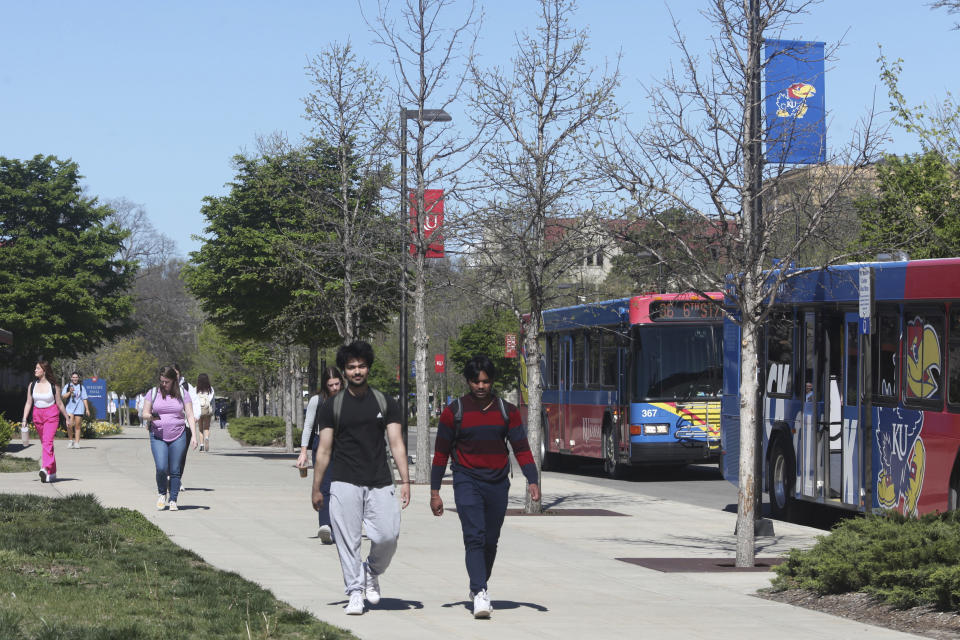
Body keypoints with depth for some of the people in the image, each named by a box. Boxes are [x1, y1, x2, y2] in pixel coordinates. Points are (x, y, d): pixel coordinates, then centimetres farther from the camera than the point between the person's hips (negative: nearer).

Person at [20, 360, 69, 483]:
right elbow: (28, 403, 7)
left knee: (48, 442, -20)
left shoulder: (53, 386, -5)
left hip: (51, 416, -5)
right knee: (44, 443, 10)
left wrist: (67, 418, 8)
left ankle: (45, 469, -33)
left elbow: (59, 404, 3)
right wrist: (24, 420, 0)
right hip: (37, 416, 5)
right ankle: (52, 473, 20)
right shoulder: (32, 386, 4)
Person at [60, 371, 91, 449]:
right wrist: (70, 392, -15)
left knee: (77, 426, 0)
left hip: (79, 409, 1)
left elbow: (85, 399, 9)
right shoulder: (67, 386, 9)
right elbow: (63, 396, 1)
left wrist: (87, 409, 4)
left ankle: (77, 443, 5)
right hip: (70, 408, -1)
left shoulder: (81, 387, 10)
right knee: (70, 425, -16)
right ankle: (70, 440, 3)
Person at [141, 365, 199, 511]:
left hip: (178, 437, 0)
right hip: (158, 437, 0)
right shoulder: (153, 393, 4)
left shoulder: (182, 394, 4)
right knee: (161, 468, -13)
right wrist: (151, 417, -19)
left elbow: (190, 416, 3)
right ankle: (161, 494, 13)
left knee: (175, 471, 0)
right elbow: (144, 414, 5)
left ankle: (173, 501, 10)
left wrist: (194, 435, -7)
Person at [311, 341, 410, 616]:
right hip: (344, 483, -1)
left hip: (380, 484, 1)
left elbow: (396, 444, 5)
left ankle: (372, 571, 19)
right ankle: (355, 592, 6)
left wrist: (405, 481, -4)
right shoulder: (332, 407, 6)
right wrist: (316, 489, 6)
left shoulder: (385, 404, 10)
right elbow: (324, 450, 8)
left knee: (388, 535, -9)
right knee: (348, 540, -4)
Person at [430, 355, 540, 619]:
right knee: (474, 537, -17)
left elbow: (522, 449, 6)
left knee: (490, 542, 10)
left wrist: (533, 481, -7)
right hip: (467, 480, -3)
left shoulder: (507, 411, 5)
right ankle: (480, 594, -25)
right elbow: (441, 453, 4)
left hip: (497, 483, 3)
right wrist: (434, 492, 2)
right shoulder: (454, 411, -1)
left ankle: (479, 586, 30)